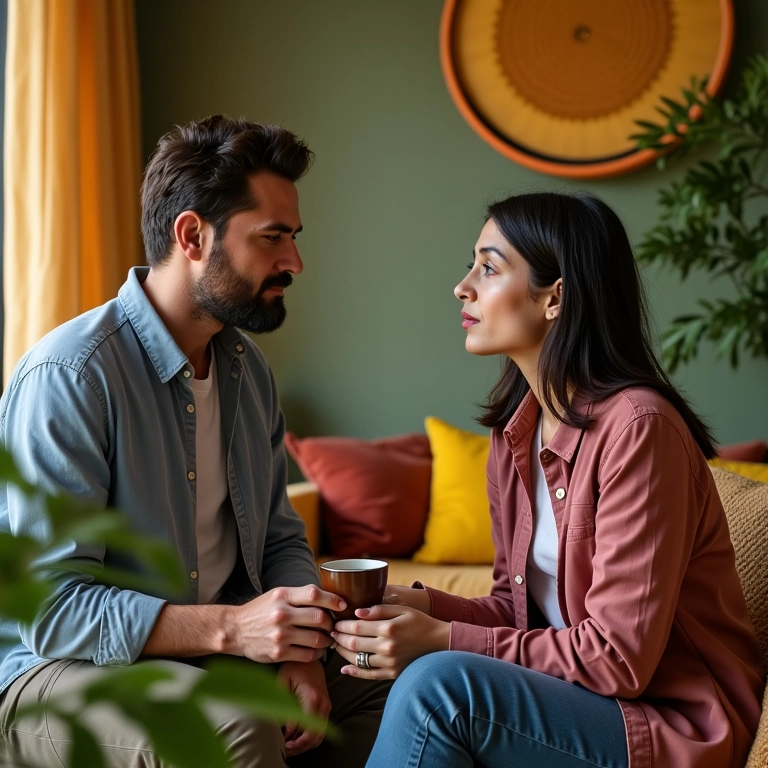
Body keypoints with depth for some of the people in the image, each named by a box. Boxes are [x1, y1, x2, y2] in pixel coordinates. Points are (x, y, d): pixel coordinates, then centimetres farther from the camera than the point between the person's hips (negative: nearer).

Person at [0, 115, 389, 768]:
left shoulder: (247, 367, 6)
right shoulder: (69, 376, -21)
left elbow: (281, 537, 13)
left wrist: (298, 649, -7)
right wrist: (230, 627, -33)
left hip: (214, 649, 7)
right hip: (62, 666, -7)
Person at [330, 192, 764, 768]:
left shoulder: (637, 427, -20)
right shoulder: (517, 428, 6)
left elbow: (619, 658, -21)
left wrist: (444, 642, -22)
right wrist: (428, 607, -9)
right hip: (570, 695, 7)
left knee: (438, 685, -26)